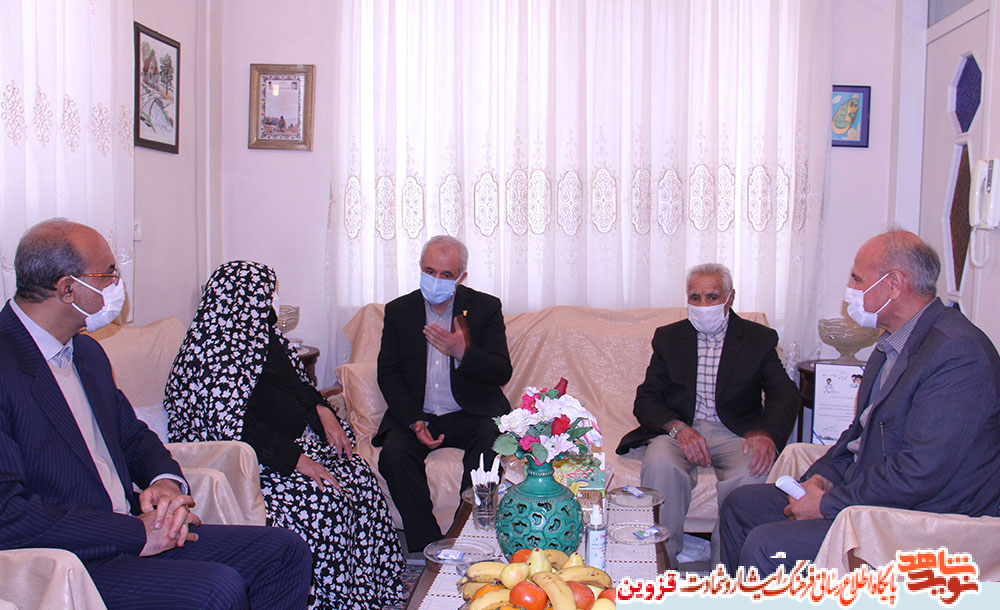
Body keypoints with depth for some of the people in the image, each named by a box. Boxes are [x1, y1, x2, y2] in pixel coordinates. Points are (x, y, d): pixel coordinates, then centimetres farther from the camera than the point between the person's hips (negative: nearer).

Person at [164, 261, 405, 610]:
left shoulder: (260, 333, 12)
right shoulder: (216, 351, -18)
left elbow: (295, 381, 23)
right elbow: (233, 424, -25)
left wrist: (322, 410, 4)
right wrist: (296, 459, -26)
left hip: (293, 439, 9)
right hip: (249, 461, -9)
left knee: (358, 475, -10)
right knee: (322, 501, -26)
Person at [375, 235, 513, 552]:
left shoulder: (486, 308, 2)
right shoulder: (398, 311, 7)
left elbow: (502, 372, -2)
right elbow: (388, 374, 3)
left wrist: (463, 352, -22)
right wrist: (414, 422, -13)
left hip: (470, 414, -1)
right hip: (415, 414, 2)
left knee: (491, 441, -32)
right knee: (394, 452, -28)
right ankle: (428, 546, -19)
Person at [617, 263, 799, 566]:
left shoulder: (759, 339, 9)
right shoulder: (668, 337, 12)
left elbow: (784, 395, -1)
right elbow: (646, 399, 5)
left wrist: (767, 433, -24)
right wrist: (678, 428, -17)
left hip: (735, 434, -1)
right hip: (679, 430, 1)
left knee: (752, 472, -34)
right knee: (659, 464, -33)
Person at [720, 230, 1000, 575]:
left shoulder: (958, 353, -22)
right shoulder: (894, 344, 11)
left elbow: (920, 473, -28)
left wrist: (829, 504, -18)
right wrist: (823, 478, 1)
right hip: (870, 497, 10)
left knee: (765, 547, -22)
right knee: (741, 505, 11)